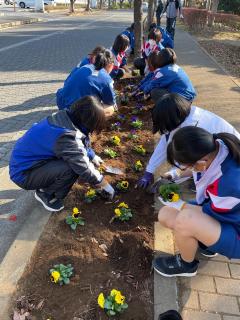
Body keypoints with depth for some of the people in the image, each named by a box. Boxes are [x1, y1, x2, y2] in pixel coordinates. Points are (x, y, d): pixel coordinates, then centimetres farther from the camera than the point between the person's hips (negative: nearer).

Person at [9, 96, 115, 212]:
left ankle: (46, 186, 14)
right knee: (72, 169, -26)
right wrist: (105, 185, -11)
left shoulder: (66, 117, -8)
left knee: (77, 156, 2)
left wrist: (92, 156, 18)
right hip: (23, 173, -9)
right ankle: (45, 194, 1)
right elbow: (84, 169, -26)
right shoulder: (66, 136, -34)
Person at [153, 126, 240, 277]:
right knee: (165, 215, 0)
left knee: (185, 220, -34)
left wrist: (180, 205, -6)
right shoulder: (215, 148, -21)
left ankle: (186, 265, -1)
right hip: (219, 209, 7)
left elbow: (212, 212, -21)